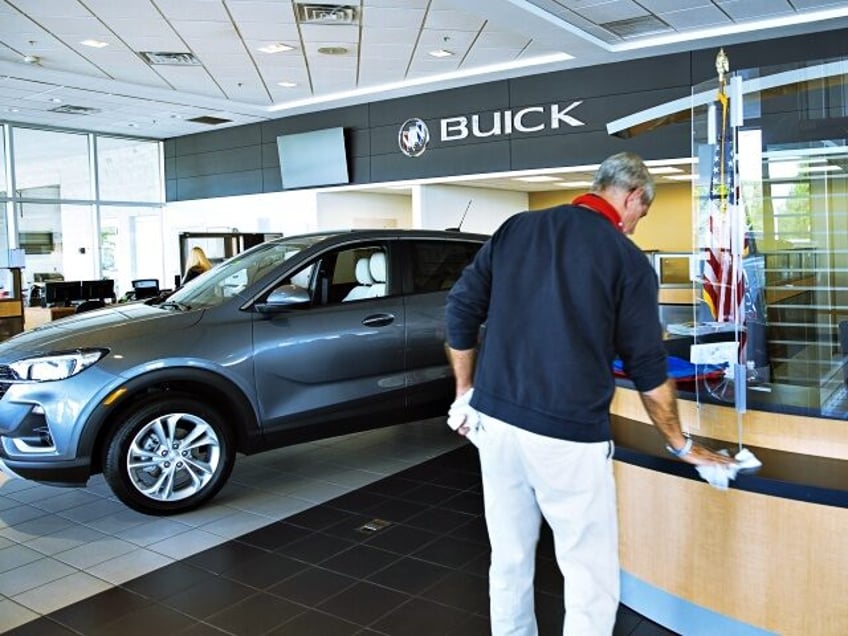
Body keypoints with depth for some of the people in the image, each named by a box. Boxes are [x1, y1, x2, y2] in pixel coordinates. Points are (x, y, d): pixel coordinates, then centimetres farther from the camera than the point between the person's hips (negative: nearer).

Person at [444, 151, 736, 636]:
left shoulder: (516, 227, 8)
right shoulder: (628, 259, -2)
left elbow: (461, 312, 6)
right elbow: (648, 370, 1)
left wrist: (467, 393, 16)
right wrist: (682, 446, 15)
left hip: (494, 419, 5)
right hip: (567, 434, -5)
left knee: (509, 561, 19)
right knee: (593, 578, 9)